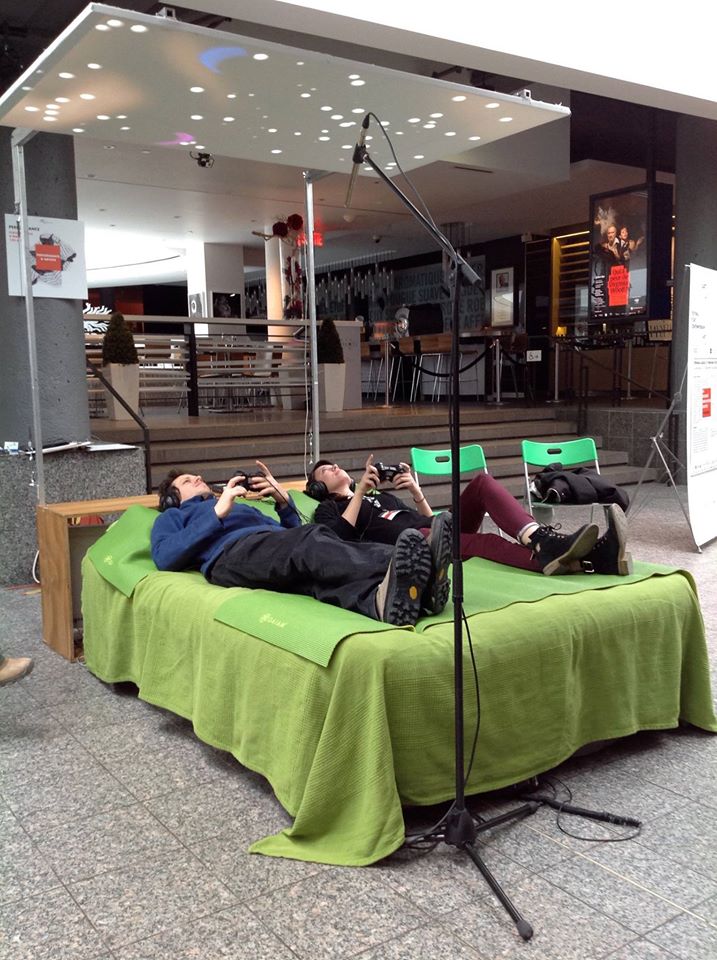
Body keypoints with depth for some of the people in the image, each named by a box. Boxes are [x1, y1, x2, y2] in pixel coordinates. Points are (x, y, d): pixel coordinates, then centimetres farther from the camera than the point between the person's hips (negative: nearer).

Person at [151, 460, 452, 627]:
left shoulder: (244, 507, 46)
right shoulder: (172, 517, 34)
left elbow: (293, 534, 31)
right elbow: (165, 557, 8)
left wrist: (283, 502, 14)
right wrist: (217, 512, 2)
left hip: (284, 562, 5)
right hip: (230, 554, -5)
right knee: (311, 541, -36)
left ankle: (381, 598, -66)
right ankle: (395, 566, -64)